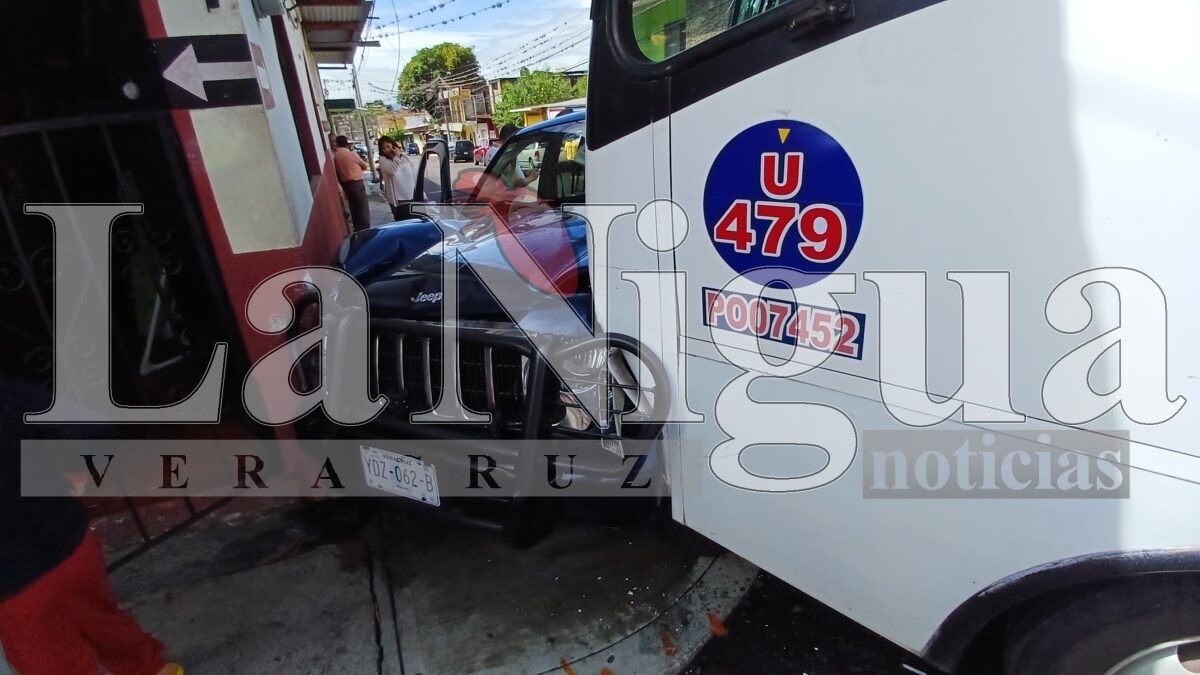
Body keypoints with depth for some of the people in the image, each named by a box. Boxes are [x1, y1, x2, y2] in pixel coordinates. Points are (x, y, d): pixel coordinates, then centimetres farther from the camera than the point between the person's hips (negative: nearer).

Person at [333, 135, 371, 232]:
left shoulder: (335, 156, 3)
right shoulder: (352, 154, -11)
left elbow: (336, 171, 10)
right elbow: (365, 166, 1)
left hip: (345, 183, 6)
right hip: (356, 182, -6)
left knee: (353, 207, 15)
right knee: (363, 207, -1)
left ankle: (358, 228, 21)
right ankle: (365, 229, -3)